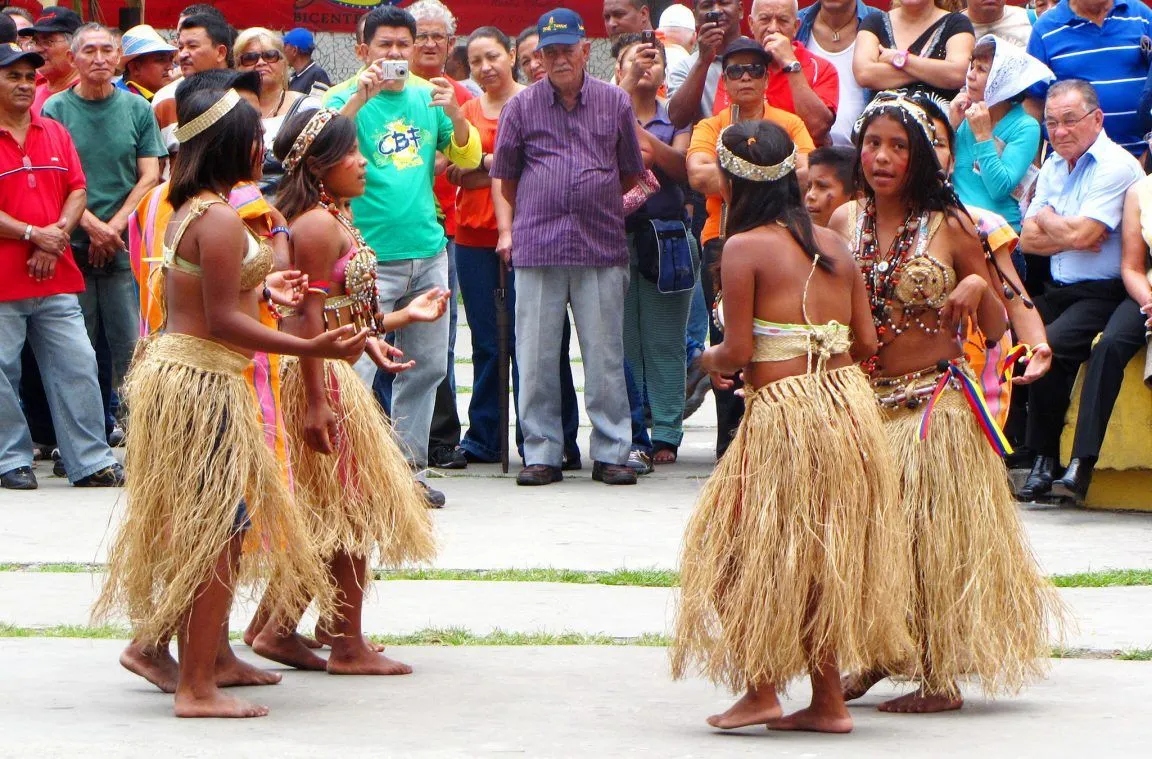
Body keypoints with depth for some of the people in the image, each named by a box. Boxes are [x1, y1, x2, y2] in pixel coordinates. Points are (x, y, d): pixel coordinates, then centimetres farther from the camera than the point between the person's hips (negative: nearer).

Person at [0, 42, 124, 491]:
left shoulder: (55, 134, 14)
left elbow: (77, 191, 11)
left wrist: (57, 234, -6)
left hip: (56, 278, 5)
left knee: (77, 367, 2)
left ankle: (90, 461, 7)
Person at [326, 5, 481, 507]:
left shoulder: (426, 98, 13)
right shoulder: (347, 98, 0)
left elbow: (468, 158, 9)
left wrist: (454, 114, -9)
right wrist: (360, 97, -27)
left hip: (427, 251, 6)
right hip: (369, 254, -6)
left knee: (427, 366, 10)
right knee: (357, 367, -12)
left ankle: (406, 466, 19)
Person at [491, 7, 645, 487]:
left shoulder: (615, 103, 11)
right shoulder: (522, 106, 10)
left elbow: (631, 173, 19)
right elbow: (503, 176, 14)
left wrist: (616, 211, 9)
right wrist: (506, 229, 4)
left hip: (602, 247, 0)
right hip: (536, 245, 0)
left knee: (605, 356, 1)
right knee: (536, 356, 0)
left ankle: (610, 453, 7)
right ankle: (542, 454, 7)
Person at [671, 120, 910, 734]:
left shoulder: (743, 248, -8)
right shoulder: (833, 246, 10)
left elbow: (739, 352, -11)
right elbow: (867, 342, 10)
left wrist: (709, 360, 11)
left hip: (784, 410, -6)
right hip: (850, 405, 6)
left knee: (753, 548, 9)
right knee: (825, 552, 14)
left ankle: (761, 689, 6)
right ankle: (827, 699, 16)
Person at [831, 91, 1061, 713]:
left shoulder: (949, 227, -4)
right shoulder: (844, 222, 4)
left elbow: (995, 329, 0)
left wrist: (979, 289, -19)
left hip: (934, 402, -3)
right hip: (862, 399, 3)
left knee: (929, 534, -3)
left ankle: (940, 677, 6)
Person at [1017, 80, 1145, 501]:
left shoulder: (1116, 166, -11)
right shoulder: (1053, 167, 15)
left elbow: (1079, 234, -21)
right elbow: (1028, 240, 8)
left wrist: (1046, 219, -1)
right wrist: (1072, 238, -10)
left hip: (1103, 293, -8)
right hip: (1060, 291, 8)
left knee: (1050, 345, -28)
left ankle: (1045, 460, -15)